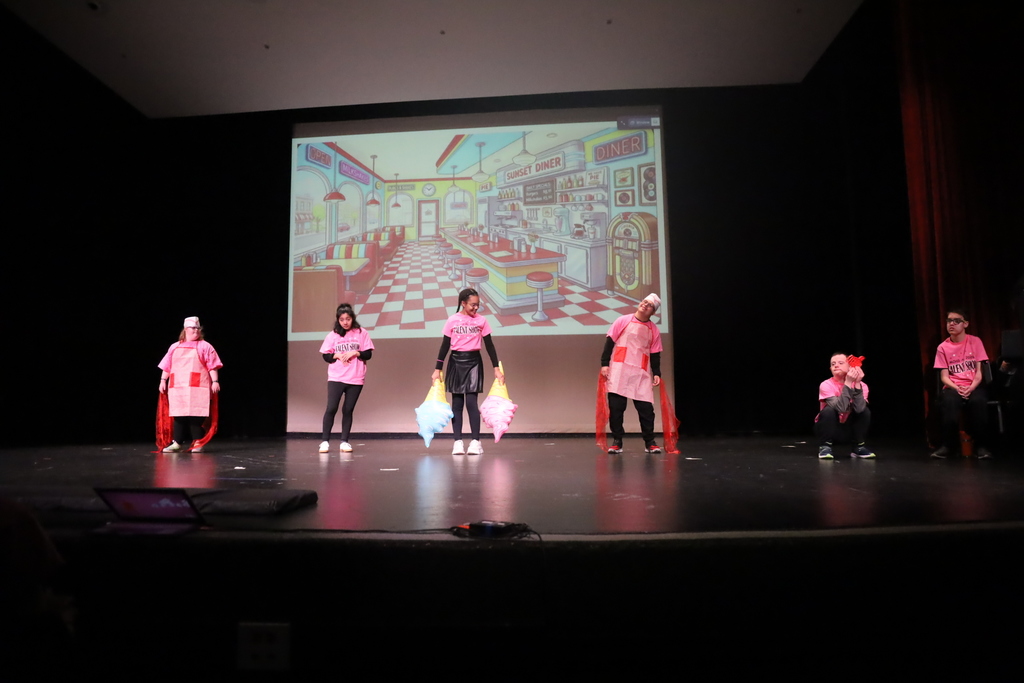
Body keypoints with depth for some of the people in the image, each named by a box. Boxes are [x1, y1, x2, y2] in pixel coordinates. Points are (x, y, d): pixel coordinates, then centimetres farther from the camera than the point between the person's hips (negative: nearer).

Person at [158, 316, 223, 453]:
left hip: (197, 387, -4)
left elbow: (212, 366, -2)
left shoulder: (205, 346, 5)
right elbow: (167, 366, 16)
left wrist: (215, 381, -10)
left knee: (196, 415, -5)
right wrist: (163, 380, 9)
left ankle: (197, 443, 1)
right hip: (178, 387, 4)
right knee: (178, 414, 4)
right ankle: (178, 443, 9)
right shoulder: (174, 347, 17)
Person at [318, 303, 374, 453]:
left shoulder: (361, 333, 1)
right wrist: (337, 355, -14)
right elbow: (326, 356, 4)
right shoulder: (332, 335, 2)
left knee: (348, 410, 5)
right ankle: (325, 441, 5)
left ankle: (344, 441, 13)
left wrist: (355, 353, -15)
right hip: (336, 378, 0)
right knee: (331, 408, -5)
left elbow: (368, 354, 1)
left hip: (356, 379, 0)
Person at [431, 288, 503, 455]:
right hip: (456, 362, 1)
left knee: (471, 402, -6)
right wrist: (437, 370, -1)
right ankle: (458, 442, 7)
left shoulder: (482, 320, 0)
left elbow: (489, 345, 4)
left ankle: (475, 441, 0)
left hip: (474, 362, 0)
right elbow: (445, 346, 1)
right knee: (457, 403, 3)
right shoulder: (453, 320, -2)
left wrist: (497, 368, -1)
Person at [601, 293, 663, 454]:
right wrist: (604, 363, -6)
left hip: (641, 373, 2)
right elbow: (609, 342, 1)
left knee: (646, 407, -2)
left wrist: (657, 373, -2)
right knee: (615, 406, -4)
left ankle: (649, 442, 12)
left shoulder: (654, 330, 9)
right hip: (619, 369, -2)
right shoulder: (623, 321, 3)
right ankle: (617, 441, 6)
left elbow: (655, 354, 10)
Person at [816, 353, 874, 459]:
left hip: (848, 429, 3)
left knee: (865, 411, -21)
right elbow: (841, 408, -34)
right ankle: (825, 446, -14)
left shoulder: (862, 385, -11)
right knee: (828, 410, -31)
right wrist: (848, 383, -37)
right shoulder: (826, 385, -18)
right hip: (829, 428, -3)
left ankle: (859, 447, -4)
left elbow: (859, 409, -30)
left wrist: (857, 384, -34)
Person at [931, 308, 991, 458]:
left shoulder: (975, 342, 3)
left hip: (973, 386, 0)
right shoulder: (943, 347, 3)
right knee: (949, 401, -35)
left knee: (978, 400, -35)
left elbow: (980, 371, -1)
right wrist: (957, 388, -18)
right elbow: (944, 376, 1)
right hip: (953, 387, 0)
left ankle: (981, 445, -21)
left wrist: (971, 388, -17)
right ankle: (947, 444, -23)